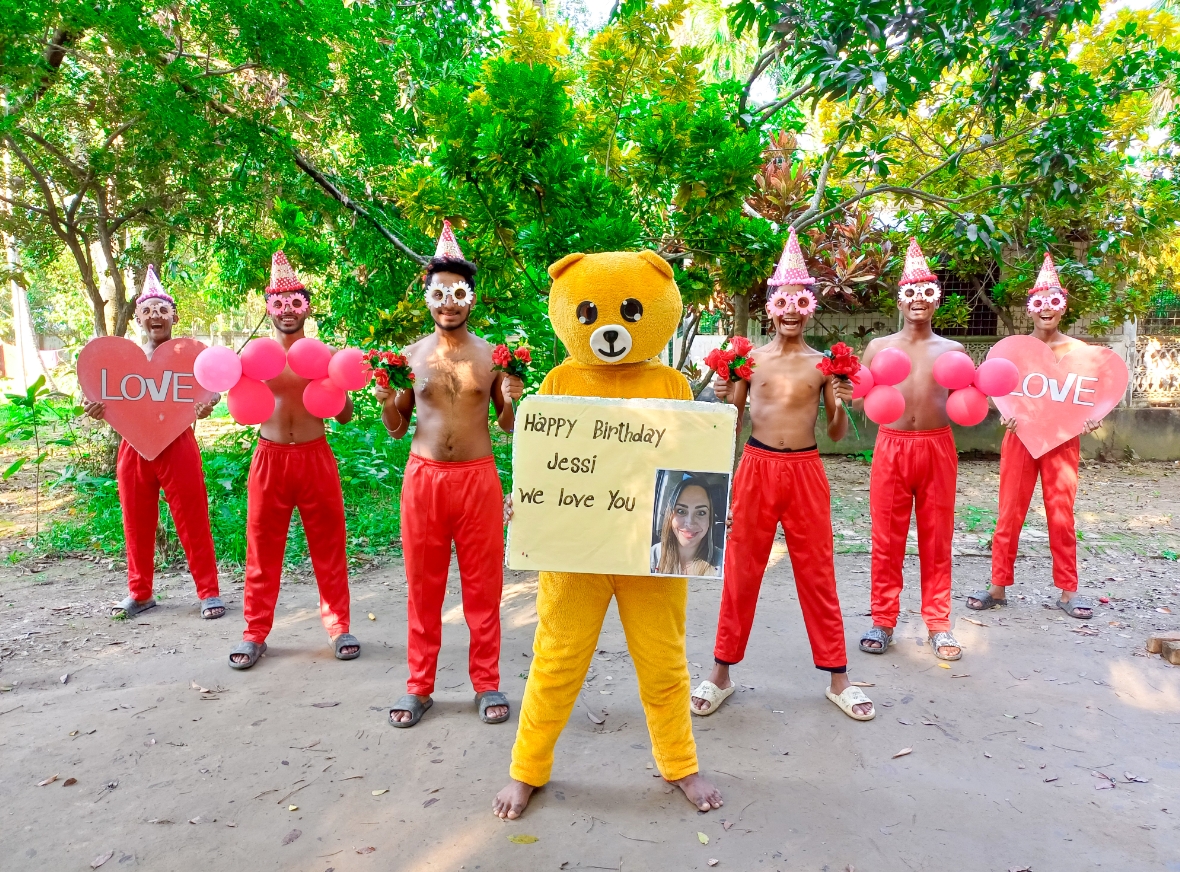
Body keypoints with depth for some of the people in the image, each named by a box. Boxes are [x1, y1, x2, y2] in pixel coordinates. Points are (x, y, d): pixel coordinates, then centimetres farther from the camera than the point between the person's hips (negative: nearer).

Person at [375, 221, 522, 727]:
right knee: (423, 586, 9)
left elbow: (508, 428, 7)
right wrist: (385, 400, -8)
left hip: (479, 478, -1)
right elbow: (397, 430, 11)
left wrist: (509, 401, -13)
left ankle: (487, 683, 22)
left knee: (483, 585, 7)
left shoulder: (491, 354, 2)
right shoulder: (410, 354, 6)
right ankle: (419, 686, 24)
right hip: (423, 477, 1)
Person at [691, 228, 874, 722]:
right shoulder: (749, 357, 2)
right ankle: (722, 672, 23)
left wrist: (841, 406, -11)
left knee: (817, 575, 8)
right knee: (741, 572, 8)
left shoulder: (824, 364, 3)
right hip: (756, 467, 0)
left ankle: (837, 678, 24)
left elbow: (837, 436, 8)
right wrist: (724, 398, -11)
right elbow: (732, 426, 8)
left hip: (806, 472, 0)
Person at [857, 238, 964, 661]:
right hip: (892, 447, 0)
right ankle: (883, 621, 15)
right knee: (887, 538, 3)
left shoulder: (951, 350, 9)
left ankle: (938, 623, 18)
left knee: (937, 538, 6)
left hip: (938, 447, 1)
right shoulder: (879, 346, 8)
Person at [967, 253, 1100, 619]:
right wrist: (1006, 414, -17)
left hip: (1062, 440, 0)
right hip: (1021, 438, 0)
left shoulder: (1077, 349, 2)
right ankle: (999, 588, 13)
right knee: (1009, 516, 3)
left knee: (1062, 518, 6)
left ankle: (1068, 592, 18)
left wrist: (1090, 418, -15)